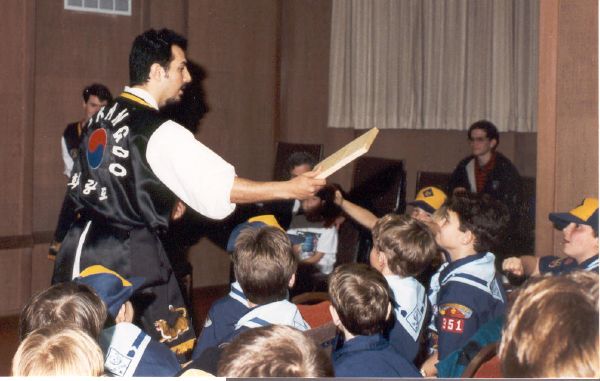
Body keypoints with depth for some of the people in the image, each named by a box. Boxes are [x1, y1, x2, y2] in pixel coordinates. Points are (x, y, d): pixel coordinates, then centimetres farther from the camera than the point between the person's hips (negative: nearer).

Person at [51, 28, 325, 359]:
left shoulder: (100, 117, 9)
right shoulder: (160, 133, -15)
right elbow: (218, 188, -19)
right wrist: (290, 189, -14)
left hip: (82, 244, 8)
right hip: (130, 256, -8)